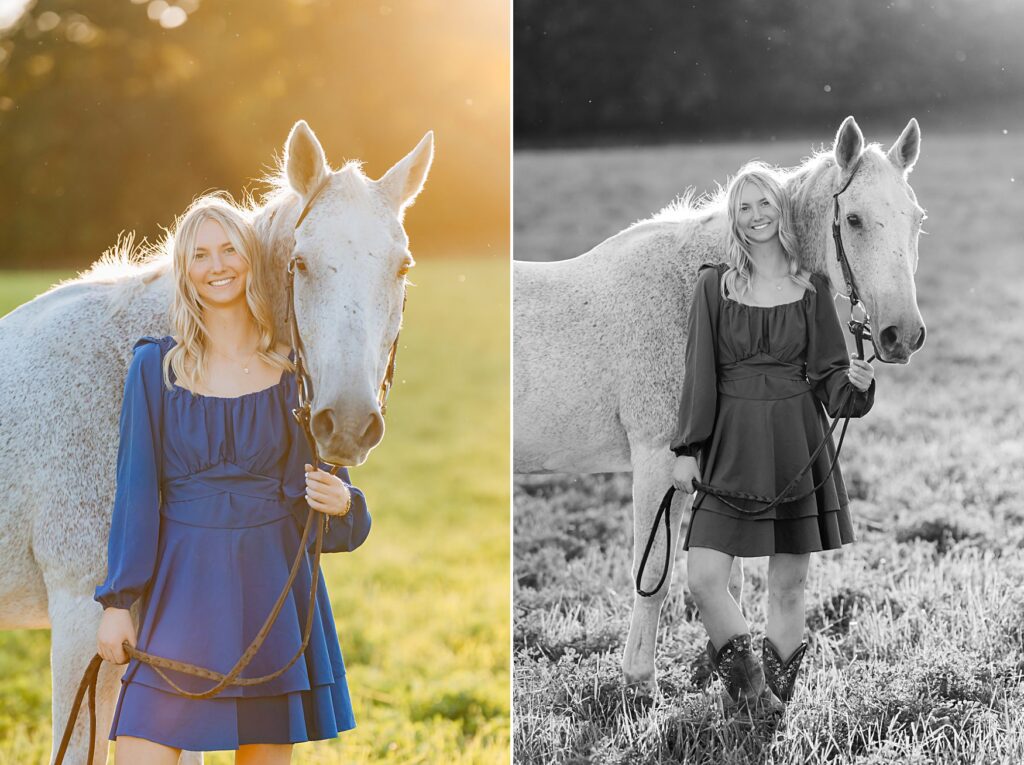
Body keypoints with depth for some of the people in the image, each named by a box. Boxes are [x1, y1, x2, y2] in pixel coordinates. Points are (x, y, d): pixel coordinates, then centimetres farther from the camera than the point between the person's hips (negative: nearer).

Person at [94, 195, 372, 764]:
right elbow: (136, 490, 3)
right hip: (183, 583, -1)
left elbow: (316, 483, 8)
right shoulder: (155, 367, 3)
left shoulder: (292, 370, 4)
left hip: (274, 586, 1)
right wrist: (118, 602, 0)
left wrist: (340, 503, -16)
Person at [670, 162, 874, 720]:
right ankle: (746, 685, 9)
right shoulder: (714, 286, 4)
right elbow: (699, 374, 3)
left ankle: (776, 693, 18)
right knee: (703, 576, -10)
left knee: (788, 584, 5)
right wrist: (688, 448, -1)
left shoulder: (811, 290, 6)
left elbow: (828, 377, 5)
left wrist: (857, 386, -16)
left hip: (796, 445, 0)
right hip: (732, 446, 0)